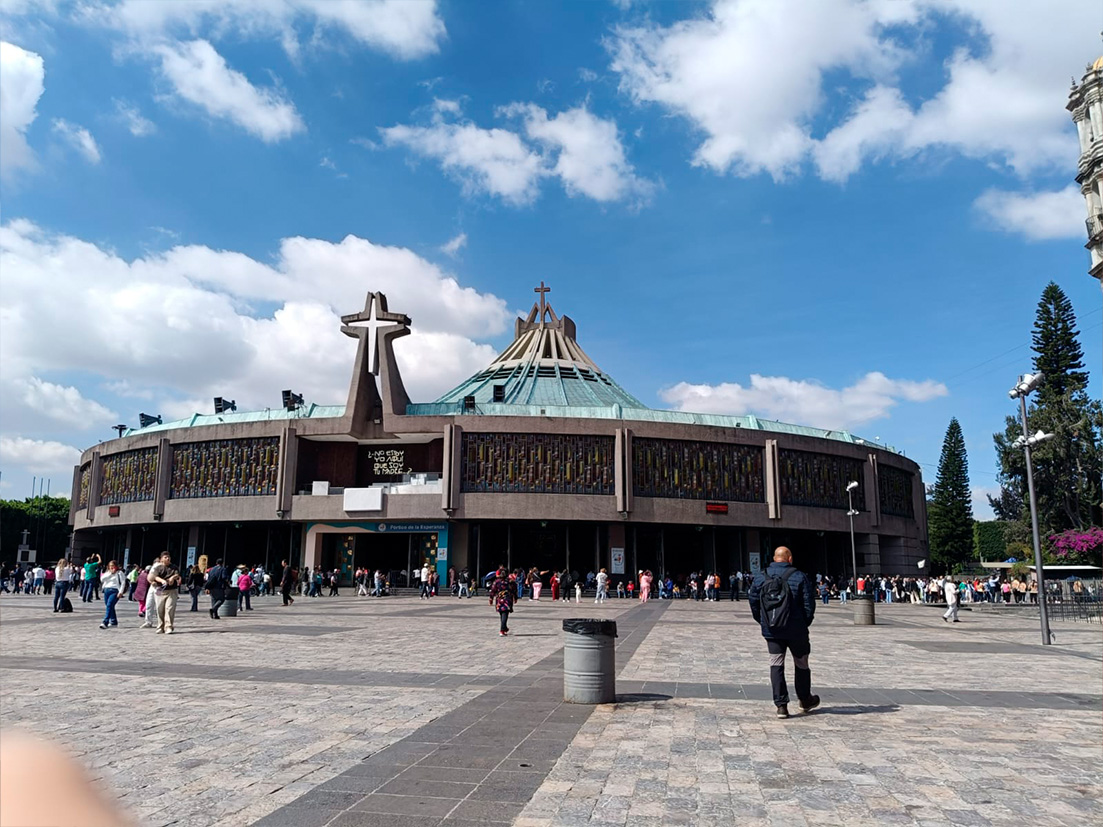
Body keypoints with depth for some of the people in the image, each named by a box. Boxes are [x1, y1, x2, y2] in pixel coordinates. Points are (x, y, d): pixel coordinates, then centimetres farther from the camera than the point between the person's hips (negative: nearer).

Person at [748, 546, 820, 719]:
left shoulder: (761, 577, 1)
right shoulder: (798, 577, -7)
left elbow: (752, 600, 3)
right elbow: (809, 603, -7)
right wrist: (806, 622, 7)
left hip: (771, 631, 2)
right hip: (796, 630, -1)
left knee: (776, 666, 6)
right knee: (801, 665, 16)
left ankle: (781, 705, 0)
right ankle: (805, 700, 32)